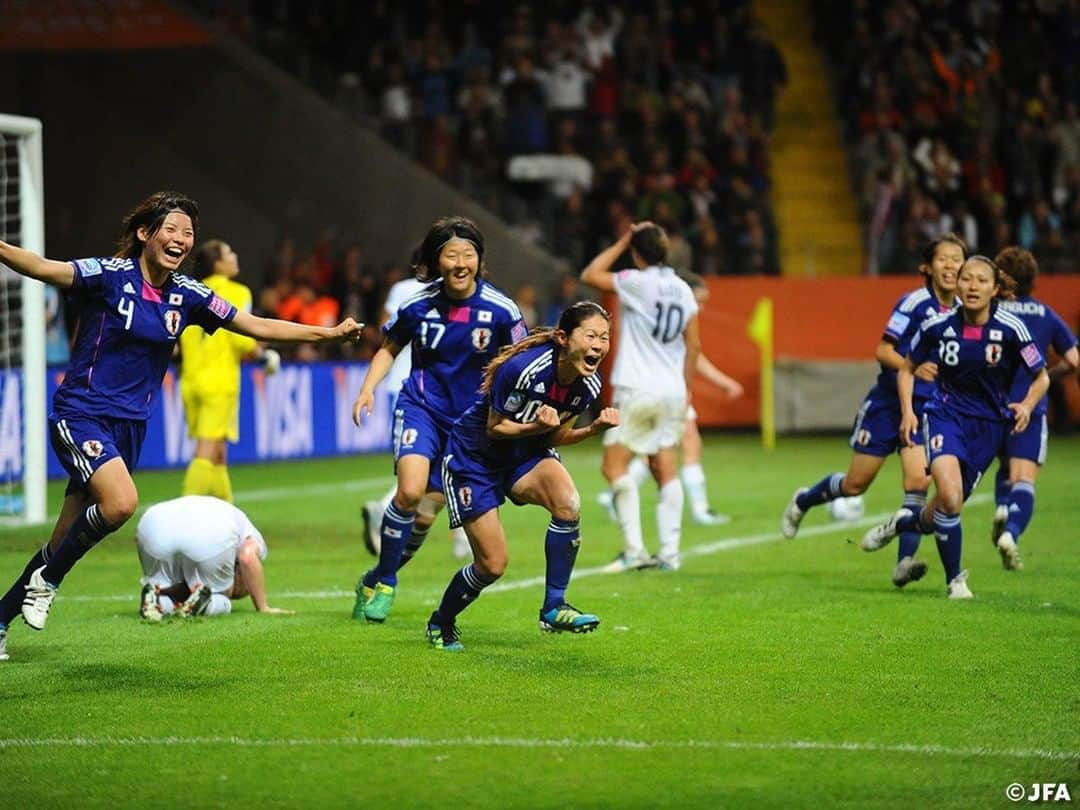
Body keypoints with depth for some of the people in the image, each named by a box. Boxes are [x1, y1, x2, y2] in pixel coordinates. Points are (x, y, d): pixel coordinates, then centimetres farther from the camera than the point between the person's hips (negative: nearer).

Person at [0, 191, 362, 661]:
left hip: (129, 425, 6)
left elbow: (256, 326, 9)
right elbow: (46, 269, -27)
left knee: (66, 545, 7)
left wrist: (327, 333, 4)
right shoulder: (110, 276, -12)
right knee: (121, 502, -29)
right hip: (81, 415, -6)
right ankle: (47, 579, -6)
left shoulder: (187, 295, 5)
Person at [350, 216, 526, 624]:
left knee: (425, 513, 5)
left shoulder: (500, 310, -11)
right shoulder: (418, 306, -8)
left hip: (470, 418, 1)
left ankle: (378, 580, 29)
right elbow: (389, 348, 10)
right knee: (410, 491, -23)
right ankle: (383, 583, -5)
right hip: (421, 407, -1)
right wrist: (368, 389, -3)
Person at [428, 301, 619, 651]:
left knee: (568, 503, -29)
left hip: (526, 455, 5)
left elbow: (555, 437, 2)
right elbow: (494, 428, -18)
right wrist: (538, 426, -35)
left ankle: (553, 608, -17)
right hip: (474, 458, -5)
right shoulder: (524, 369, -30)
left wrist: (596, 427, -15)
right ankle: (440, 622, 24)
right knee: (493, 564, -6)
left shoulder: (588, 385, -11)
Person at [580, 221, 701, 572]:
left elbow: (590, 275, -2)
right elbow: (694, 345, 10)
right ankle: (669, 552, 5)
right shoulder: (682, 290, 8)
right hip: (672, 391, 7)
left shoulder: (638, 282, -11)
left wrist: (623, 242, 3)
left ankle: (634, 548, -11)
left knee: (614, 465, -2)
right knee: (665, 470, 9)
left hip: (639, 389, -7)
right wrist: (685, 388, 20)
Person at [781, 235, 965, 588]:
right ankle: (802, 501, 35)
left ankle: (905, 562, -17)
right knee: (855, 485, 6)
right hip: (887, 402, -4)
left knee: (918, 481, -18)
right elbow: (883, 350, -18)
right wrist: (913, 367, -33)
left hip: (926, 410, 4)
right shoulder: (914, 303, -15)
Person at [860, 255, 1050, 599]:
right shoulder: (937, 326, -8)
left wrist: (1027, 405, -18)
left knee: (946, 508, 3)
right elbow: (907, 369, 9)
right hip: (946, 413, -1)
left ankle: (904, 522, 39)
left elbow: (1041, 378, 0)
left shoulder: (1011, 329, -12)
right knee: (949, 496, -24)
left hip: (989, 424, 1)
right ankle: (955, 580, -6)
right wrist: (907, 411, -5)